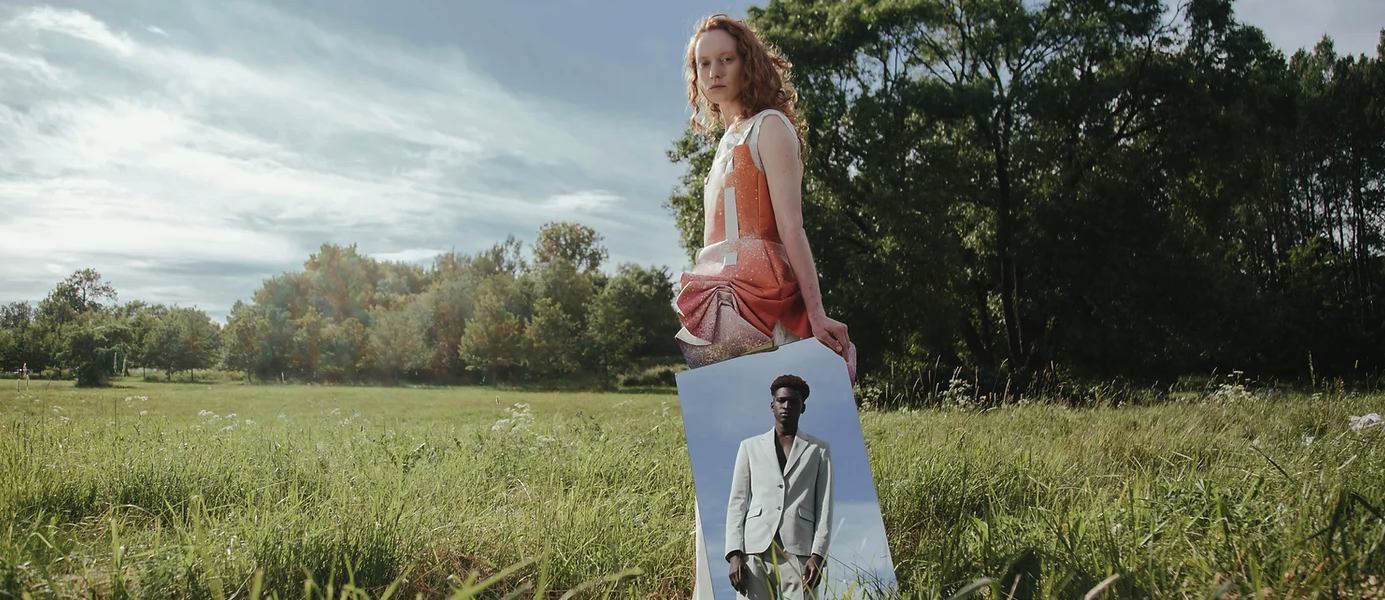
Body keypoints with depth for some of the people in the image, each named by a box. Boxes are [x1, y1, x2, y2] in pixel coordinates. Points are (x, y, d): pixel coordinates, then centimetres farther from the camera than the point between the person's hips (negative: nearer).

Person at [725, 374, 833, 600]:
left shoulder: (819, 450, 13)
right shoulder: (750, 447, 15)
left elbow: (824, 508, 8)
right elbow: (737, 502, 11)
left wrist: (818, 555, -4)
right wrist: (734, 553, 0)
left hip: (799, 552, -1)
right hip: (756, 550, 1)